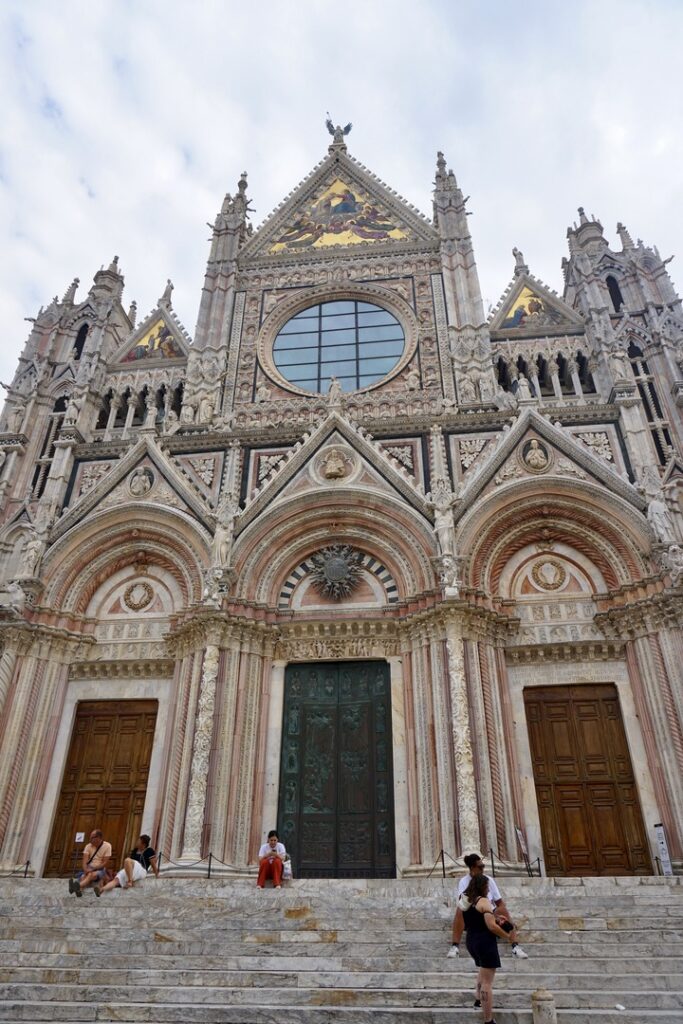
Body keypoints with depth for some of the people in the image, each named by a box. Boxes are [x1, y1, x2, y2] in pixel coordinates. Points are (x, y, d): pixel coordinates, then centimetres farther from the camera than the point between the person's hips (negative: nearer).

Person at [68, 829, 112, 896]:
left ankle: (78, 886, -63)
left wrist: (92, 869, -18)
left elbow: (105, 863, -9)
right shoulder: (88, 846, 4)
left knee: (92, 875, -36)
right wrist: (86, 869, -28)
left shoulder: (107, 846, -6)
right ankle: (79, 889, -62)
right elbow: (85, 861, -8)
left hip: (100, 869, -3)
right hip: (89, 869, 3)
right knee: (83, 877, -31)